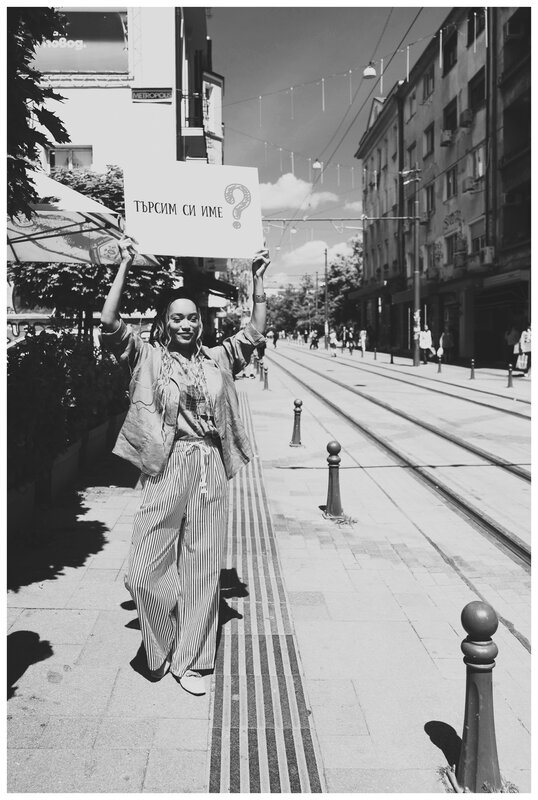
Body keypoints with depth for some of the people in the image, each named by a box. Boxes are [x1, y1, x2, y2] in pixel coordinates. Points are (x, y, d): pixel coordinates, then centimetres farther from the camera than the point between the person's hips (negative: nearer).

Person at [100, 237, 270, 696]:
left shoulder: (218, 360, 10)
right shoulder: (148, 358, 2)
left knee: (203, 567, 10)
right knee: (146, 571, -1)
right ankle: (163, 650, 28)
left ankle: (191, 661, 26)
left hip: (211, 471, 3)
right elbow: (110, 322, -8)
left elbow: (256, 332, 11)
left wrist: (258, 279, 7)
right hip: (166, 469, -2)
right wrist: (125, 267, -7)